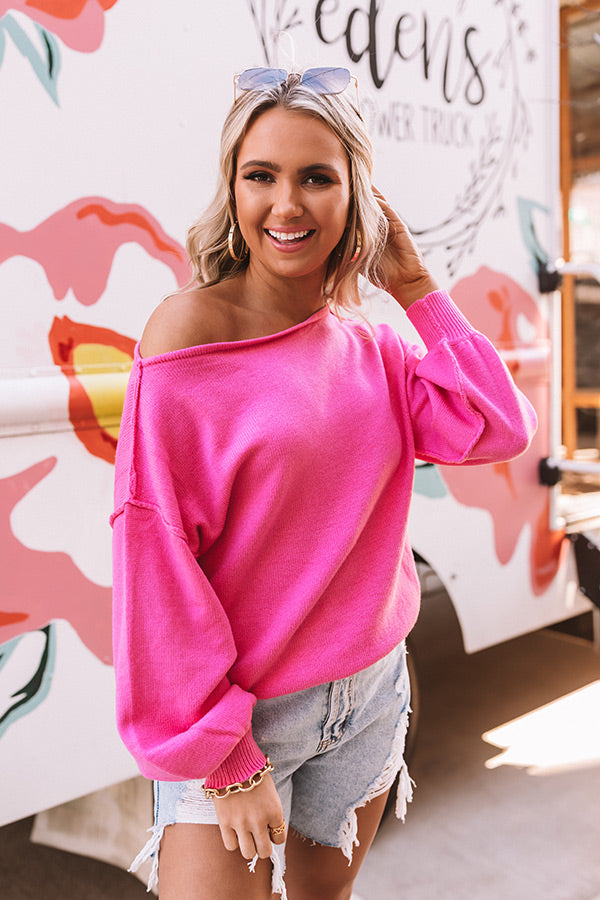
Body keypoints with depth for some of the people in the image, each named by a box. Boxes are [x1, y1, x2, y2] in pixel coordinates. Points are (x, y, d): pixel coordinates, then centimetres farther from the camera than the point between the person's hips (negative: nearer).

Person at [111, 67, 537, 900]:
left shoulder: (373, 347, 1)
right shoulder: (190, 331, -16)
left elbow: (499, 427, -6)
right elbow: (158, 556, -18)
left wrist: (420, 291, -6)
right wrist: (224, 756, -17)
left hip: (372, 692, 6)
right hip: (238, 710, -5)